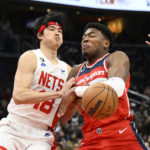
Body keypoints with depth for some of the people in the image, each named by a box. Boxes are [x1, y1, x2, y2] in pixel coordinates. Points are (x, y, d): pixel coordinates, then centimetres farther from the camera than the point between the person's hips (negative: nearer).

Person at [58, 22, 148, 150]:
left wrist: (76, 91, -12)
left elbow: (117, 88, -18)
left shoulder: (116, 57, 6)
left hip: (121, 135, -5)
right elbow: (63, 117, 18)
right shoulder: (76, 72, 21)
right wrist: (72, 102, -5)